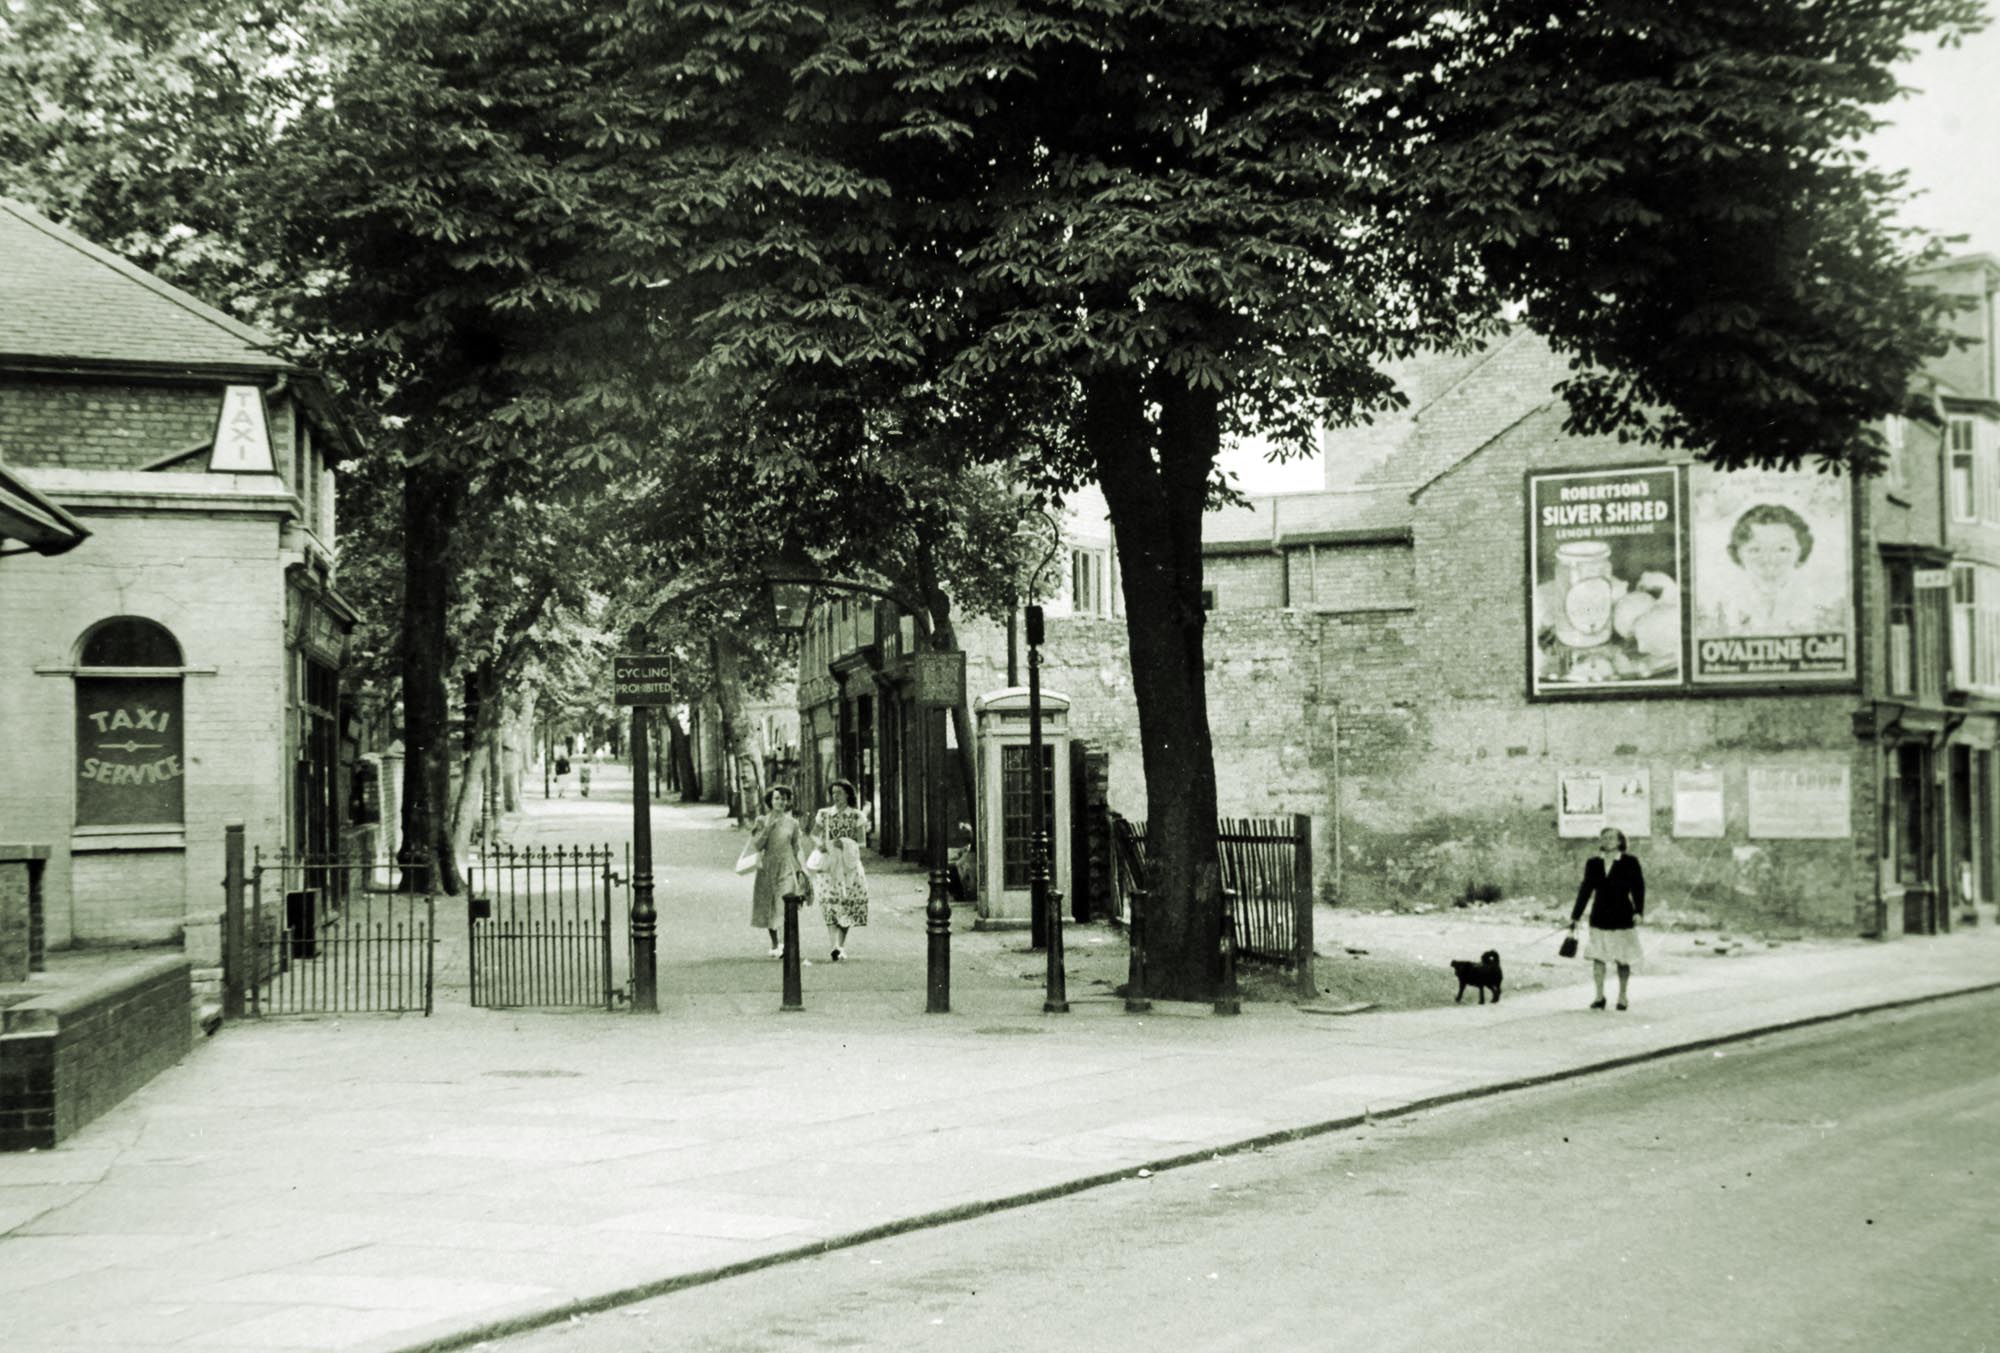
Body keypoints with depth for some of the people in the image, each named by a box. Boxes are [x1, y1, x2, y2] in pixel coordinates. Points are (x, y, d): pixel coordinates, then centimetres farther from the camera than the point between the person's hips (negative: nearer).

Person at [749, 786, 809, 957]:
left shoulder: (792, 823, 6)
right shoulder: (762, 821, 2)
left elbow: (796, 848, 12)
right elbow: (758, 845, -6)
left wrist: (801, 868, 6)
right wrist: (768, 827, -14)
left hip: (787, 867, -1)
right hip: (767, 867, 1)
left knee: (786, 905, -18)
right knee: (768, 908, 7)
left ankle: (786, 942, -23)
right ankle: (774, 944, 21)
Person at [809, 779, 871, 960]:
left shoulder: (857, 816, 5)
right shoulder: (824, 814, 9)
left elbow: (862, 841, 2)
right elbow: (814, 835, 9)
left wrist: (845, 843, -16)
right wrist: (819, 844, -13)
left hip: (849, 864, 0)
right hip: (828, 863, 0)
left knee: (846, 905, 0)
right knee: (830, 904, -14)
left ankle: (841, 946, 13)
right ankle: (835, 946, -24)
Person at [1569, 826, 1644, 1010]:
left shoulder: (1630, 862, -3)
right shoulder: (1593, 863, 5)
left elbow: (1638, 888, -3)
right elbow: (1585, 890, 8)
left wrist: (1638, 912, -15)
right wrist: (1575, 917, 7)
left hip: (1622, 917, -2)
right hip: (1600, 917, 2)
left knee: (1623, 959, 4)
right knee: (1597, 956, -3)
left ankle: (1622, 996, 16)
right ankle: (1599, 996, 4)